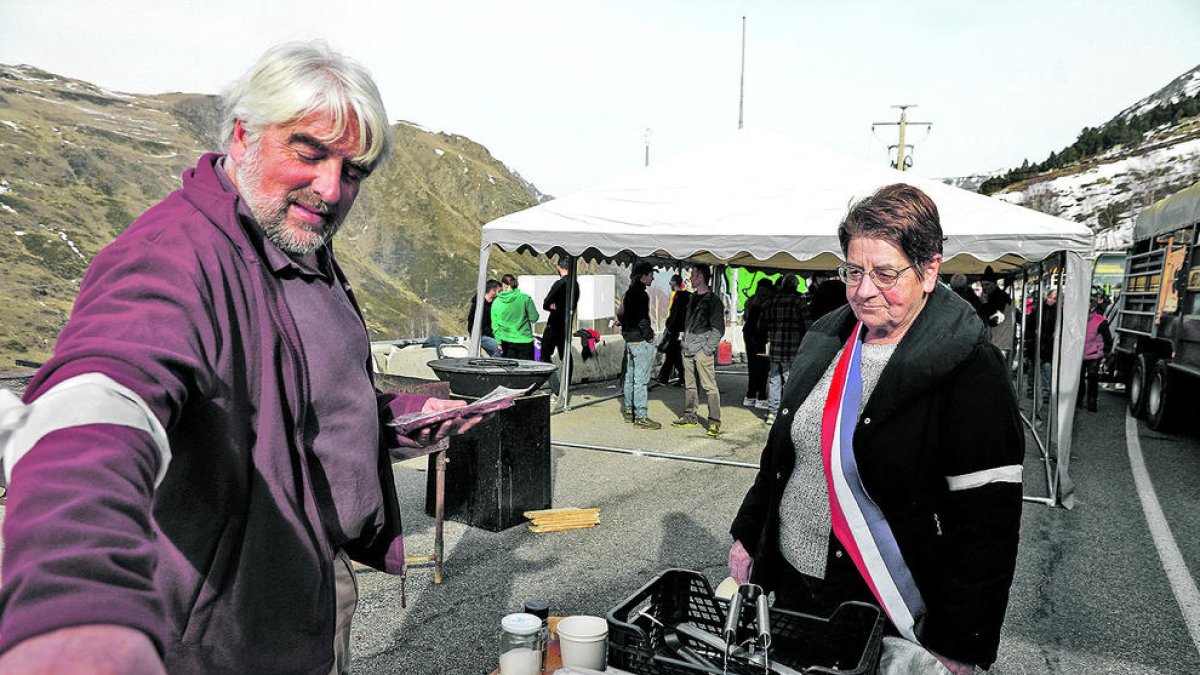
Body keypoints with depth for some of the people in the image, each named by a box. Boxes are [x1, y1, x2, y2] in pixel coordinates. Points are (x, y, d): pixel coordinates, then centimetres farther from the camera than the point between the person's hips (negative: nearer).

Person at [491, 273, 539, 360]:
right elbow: (534, 318, -5)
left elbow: (495, 325, 4)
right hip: (524, 340, -3)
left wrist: (499, 342, 12)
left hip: (506, 342, 3)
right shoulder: (525, 298, -10)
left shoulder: (496, 302, -1)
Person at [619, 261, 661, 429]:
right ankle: (641, 417, -6)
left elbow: (622, 315, 20)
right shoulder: (641, 294, -16)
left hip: (629, 339, 10)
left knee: (630, 377, 16)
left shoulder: (628, 293, 15)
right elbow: (641, 319, -22)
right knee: (641, 379, -8)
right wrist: (649, 336, -13)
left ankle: (629, 412, 24)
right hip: (641, 341, -10)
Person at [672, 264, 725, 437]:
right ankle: (690, 417, 23)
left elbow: (718, 329, -9)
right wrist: (685, 342, 15)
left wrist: (708, 348, -14)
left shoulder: (713, 300, -7)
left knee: (709, 386, -8)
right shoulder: (692, 298, 17)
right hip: (688, 349, 8)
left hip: (703, 350, -8)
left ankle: (714, 422, -5)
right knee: (689, 385, 13)